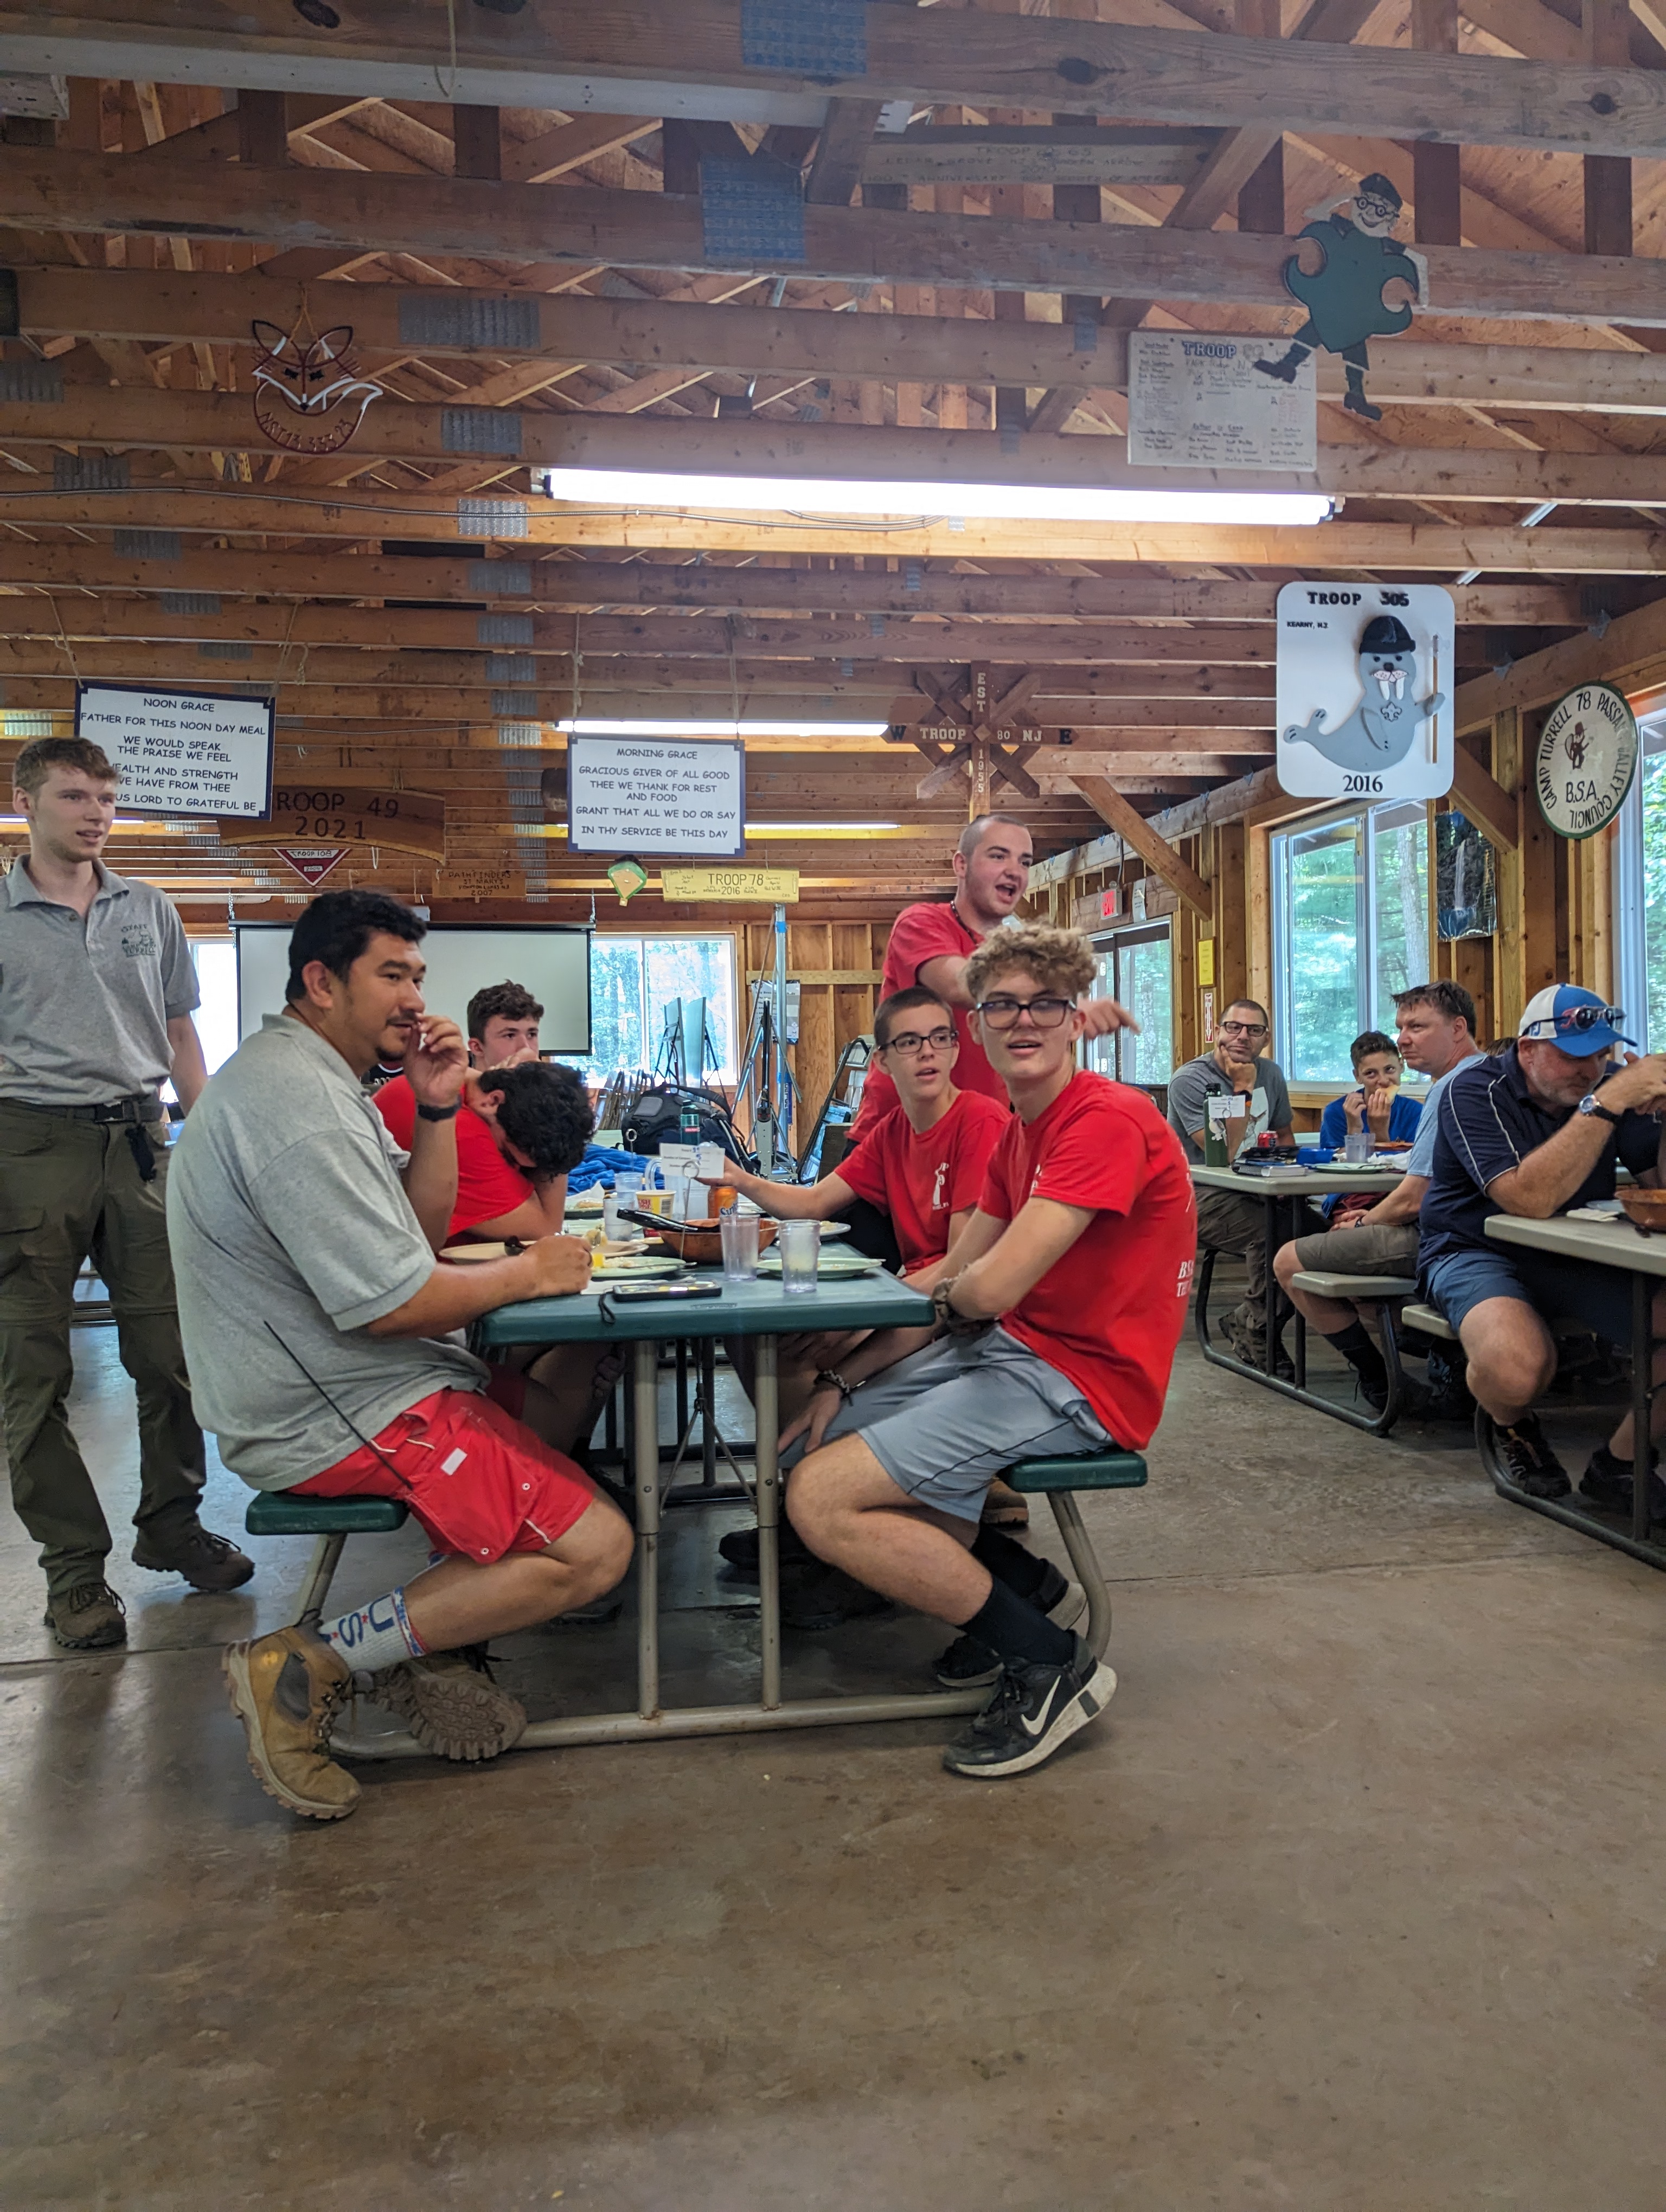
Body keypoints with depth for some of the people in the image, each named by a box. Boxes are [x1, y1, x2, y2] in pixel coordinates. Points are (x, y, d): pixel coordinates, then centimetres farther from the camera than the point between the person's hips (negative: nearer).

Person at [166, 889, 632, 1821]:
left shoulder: (321, 1079, 14)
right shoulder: (297, 1098, -21)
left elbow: (418, 1231, 15)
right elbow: (392, 1303, -25)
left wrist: (438, 1110, 1)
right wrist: (528, 1271, -10)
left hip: (336, 1385, 11)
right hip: (338, 1418, -11)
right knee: (595, 1547, -12)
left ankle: (433, 1638, 10)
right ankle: (311, 1667, -8)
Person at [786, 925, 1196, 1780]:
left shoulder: (1108, 1119, -19)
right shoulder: (1019, 1131, 14)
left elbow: (990, 1288, -26)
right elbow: (956, 1279, 12)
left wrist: (950, 1292, 0)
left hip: (1078, 1380, -10)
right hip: (1010, 1348, 10)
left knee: (823, 1501, -15)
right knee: (811, 1448, 12)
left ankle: (1050, 1662, -2)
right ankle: (1021, 1581, 16)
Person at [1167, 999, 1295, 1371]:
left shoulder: (1271, 1074, 12)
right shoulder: (1190, 1080, -10)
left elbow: (1285, 1135, 27)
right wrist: (1242, 1090, -17)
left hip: (1253, 1191, 7)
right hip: (1199, 1197, -7)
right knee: (1270, 1229, -33)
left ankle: (1246, 1323, -1)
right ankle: (1258, 1333, -10)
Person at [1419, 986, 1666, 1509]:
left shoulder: (1610, 1083, 0)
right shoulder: (1476, 1092, -16)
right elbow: (1531, 1199, -31)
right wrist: (1607, 1104, -33)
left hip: (1577, 1257, 5)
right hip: (1477, 1252, -5)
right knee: (1519, 1367, -37)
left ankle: (1620, 1462, 2)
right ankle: (1511, 1425, 3)